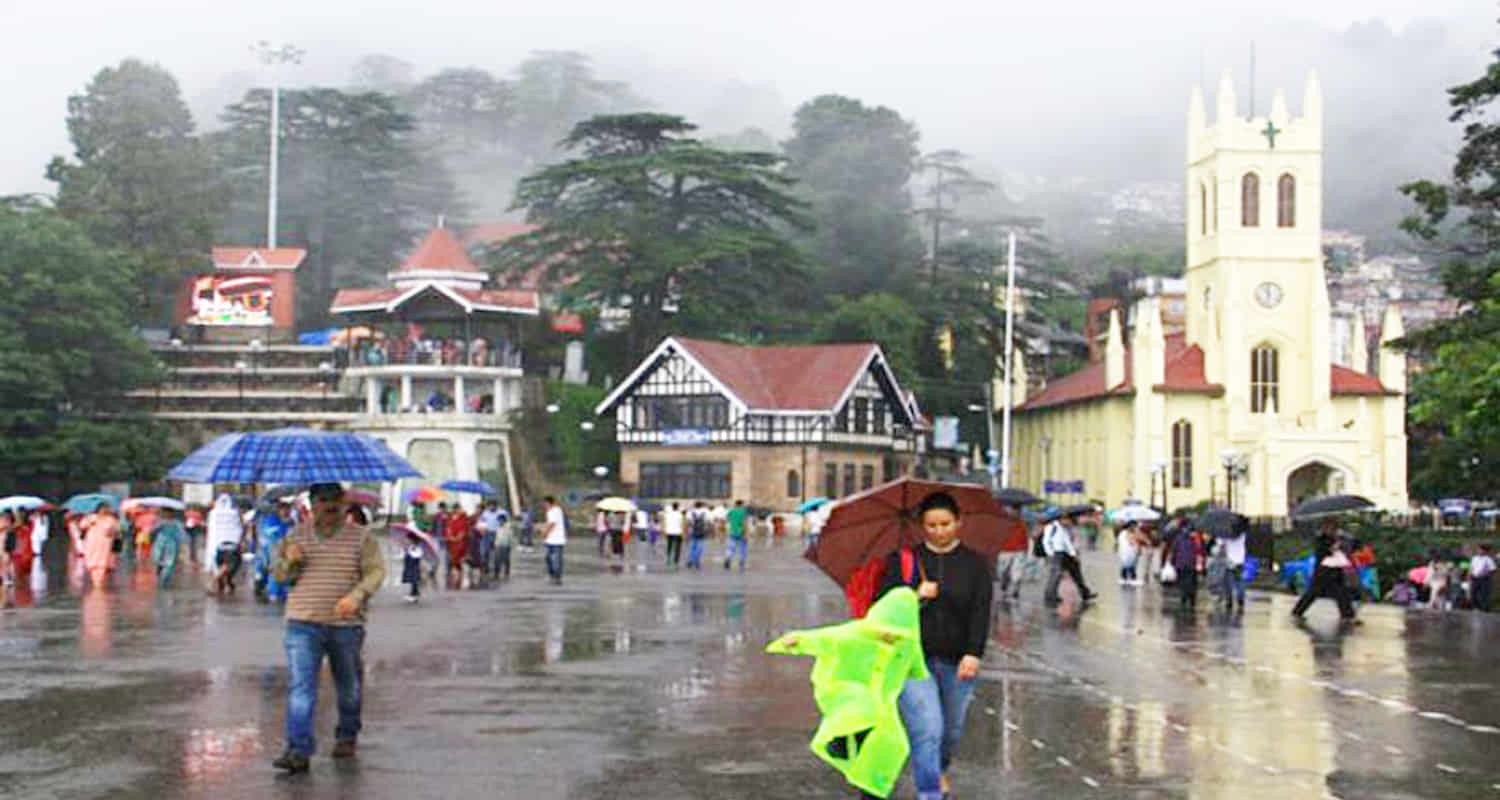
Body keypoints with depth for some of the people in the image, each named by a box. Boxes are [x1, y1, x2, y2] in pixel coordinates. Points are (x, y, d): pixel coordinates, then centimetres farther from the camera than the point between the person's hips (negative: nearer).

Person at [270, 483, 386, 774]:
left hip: (346, 626, 0)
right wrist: (289, 561, -9)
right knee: (299, 687, -12)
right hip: (303, 624, 0)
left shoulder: (361, 538, 4)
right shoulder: (296, 535, 10)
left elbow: (376, 571, -4)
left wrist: (356, 596, -22)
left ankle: (347, 738, 34)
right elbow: (278, 574, 14)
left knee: (349, 688, 13)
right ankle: (298, 751, -15)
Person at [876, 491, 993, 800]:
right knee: (927, 728, -15)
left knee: (952, 729, 15)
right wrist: (914, 595, -14)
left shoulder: (975, 564, 4)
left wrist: (974, 654, -17)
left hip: (957, 662, 2)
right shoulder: (902, 560, 4)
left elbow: (981, 612, -5)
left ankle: (938, 771, 45)